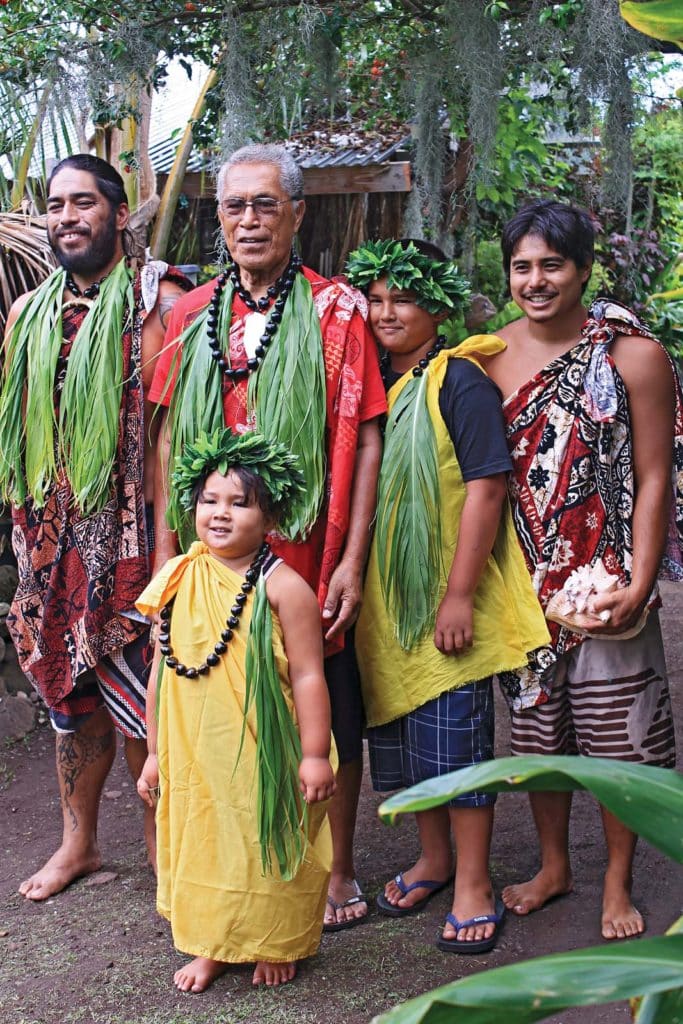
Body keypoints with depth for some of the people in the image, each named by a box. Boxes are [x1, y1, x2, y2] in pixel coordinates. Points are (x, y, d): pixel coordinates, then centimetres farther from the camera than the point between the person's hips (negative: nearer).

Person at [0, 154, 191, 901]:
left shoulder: (156, 302, -6)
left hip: (132, 536, -5)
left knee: (138, 700, 1)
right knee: (70, 692, 15)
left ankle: (159, 833, 21)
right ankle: (78, 841, 31)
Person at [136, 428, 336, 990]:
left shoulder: (281, 586, -12)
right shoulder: (177, 581, 3)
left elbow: (308, 675, -12)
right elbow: (162, 670, 10)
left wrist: (314, 755, -13)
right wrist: (156, 751, 12)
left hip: (264, 755, -4)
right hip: (194, 757, 5)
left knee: (267, 846, 10)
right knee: (202, 842, 15)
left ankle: (275, 946, 32)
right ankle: (212, 947, 35)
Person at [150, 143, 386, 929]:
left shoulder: (335, 312, -3)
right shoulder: (192, 314, 8)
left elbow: (365, 440, -6)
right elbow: (171, 435, 11)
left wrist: (352, 558, -11)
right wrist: (167, 548, 7)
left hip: (308, 555, -3)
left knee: (326, 717, 7)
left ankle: (337, 872, 24)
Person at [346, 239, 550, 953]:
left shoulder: (458, 380, -11)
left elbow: (485, 488, -16)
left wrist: (459, 595, -19)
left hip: (450, 600, -6)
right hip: (387, 598, 7)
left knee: (456, 736, 0)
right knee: (401, 729, 14)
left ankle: (473, 887, 13)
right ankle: (432, 859, 32)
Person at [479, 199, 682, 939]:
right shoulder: (491, 356, 2)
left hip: (605, 584, -3)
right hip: (526, 581, 3)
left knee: (617, 735, 6)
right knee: (536, 727, 14)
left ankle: (618, 883, 25)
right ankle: (553, 866, 34)